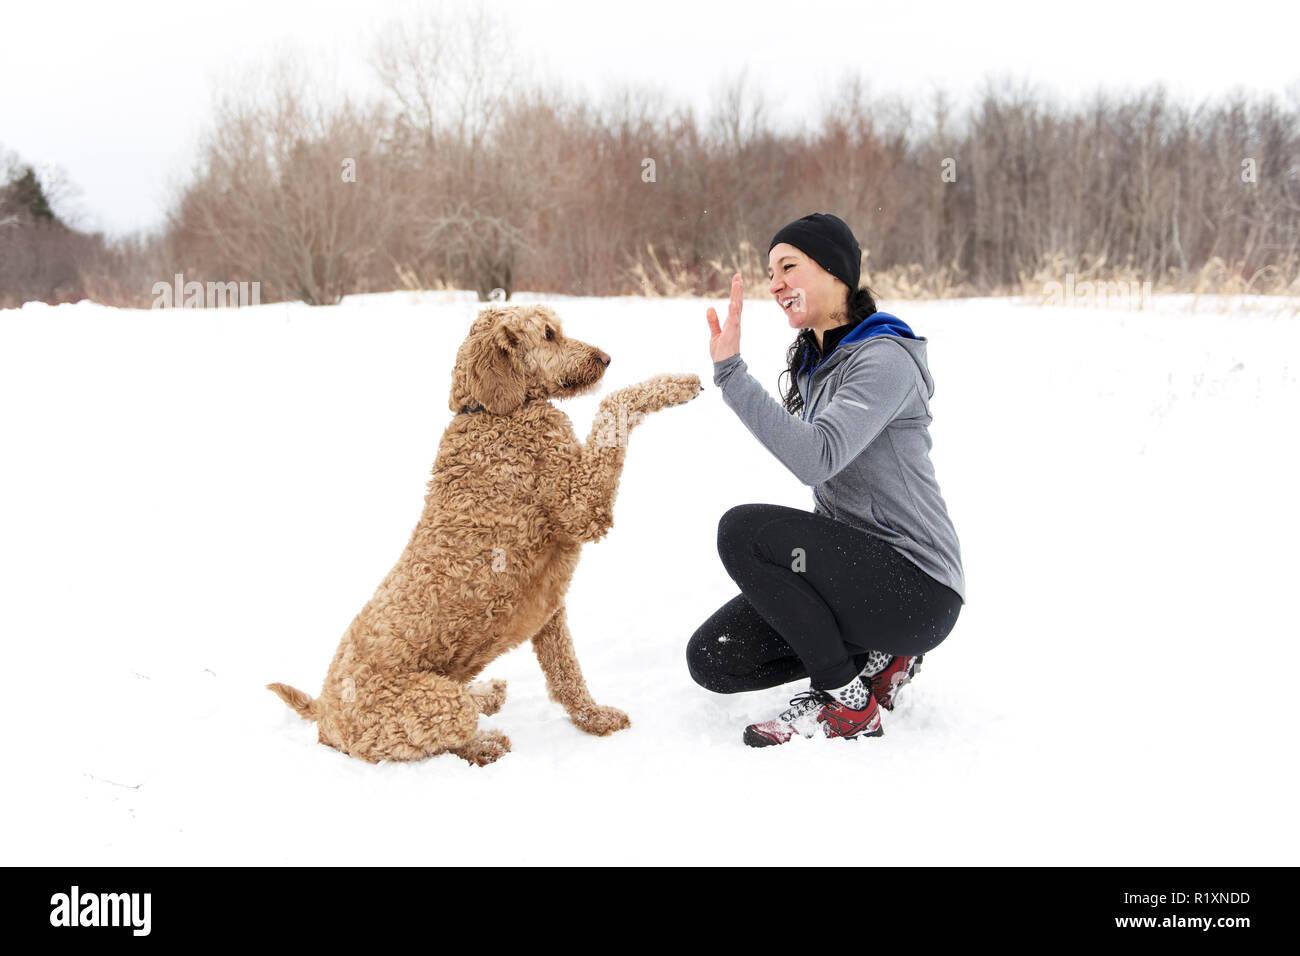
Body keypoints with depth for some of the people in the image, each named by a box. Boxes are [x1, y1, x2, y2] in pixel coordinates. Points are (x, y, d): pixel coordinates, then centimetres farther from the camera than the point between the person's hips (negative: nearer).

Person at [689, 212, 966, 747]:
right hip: (854, 567, 9)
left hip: (917, 589, -9)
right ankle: (874, 654, 11)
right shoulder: (814, 363, 13)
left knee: (743, 528, -26)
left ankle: (849, 703, -11)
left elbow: (815, 458, -32)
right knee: (711, 659, -3)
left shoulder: (885, 359, -16)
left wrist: (730, 372, -32)